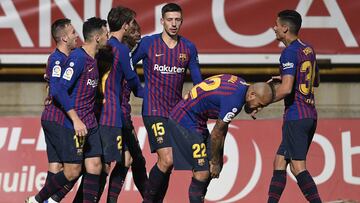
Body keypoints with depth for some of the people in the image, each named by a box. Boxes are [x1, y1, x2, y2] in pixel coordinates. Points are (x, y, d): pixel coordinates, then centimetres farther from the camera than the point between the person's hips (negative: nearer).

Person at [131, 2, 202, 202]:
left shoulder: (188, 48, 6)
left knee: (166, 163, 8)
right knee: (167, 160, -17)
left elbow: (198, 82, 12)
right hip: (154, 111, -4)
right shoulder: (148, 43, -4)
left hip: (177, 111, 4)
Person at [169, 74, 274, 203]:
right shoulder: (234, 100, -26)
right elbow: (216, 134, -16)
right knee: (202, 172, -12)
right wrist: (215, 162, -2)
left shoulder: (241, 84, 4)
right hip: (186, 121, -10)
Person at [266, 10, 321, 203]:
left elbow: (286, 89, -23)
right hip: (310, 115, 9)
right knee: (279, 162, 13)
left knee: (298, 167, -9)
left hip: (295, 116, -9)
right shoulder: (308, 50, 14)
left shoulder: (289, 53, -13)